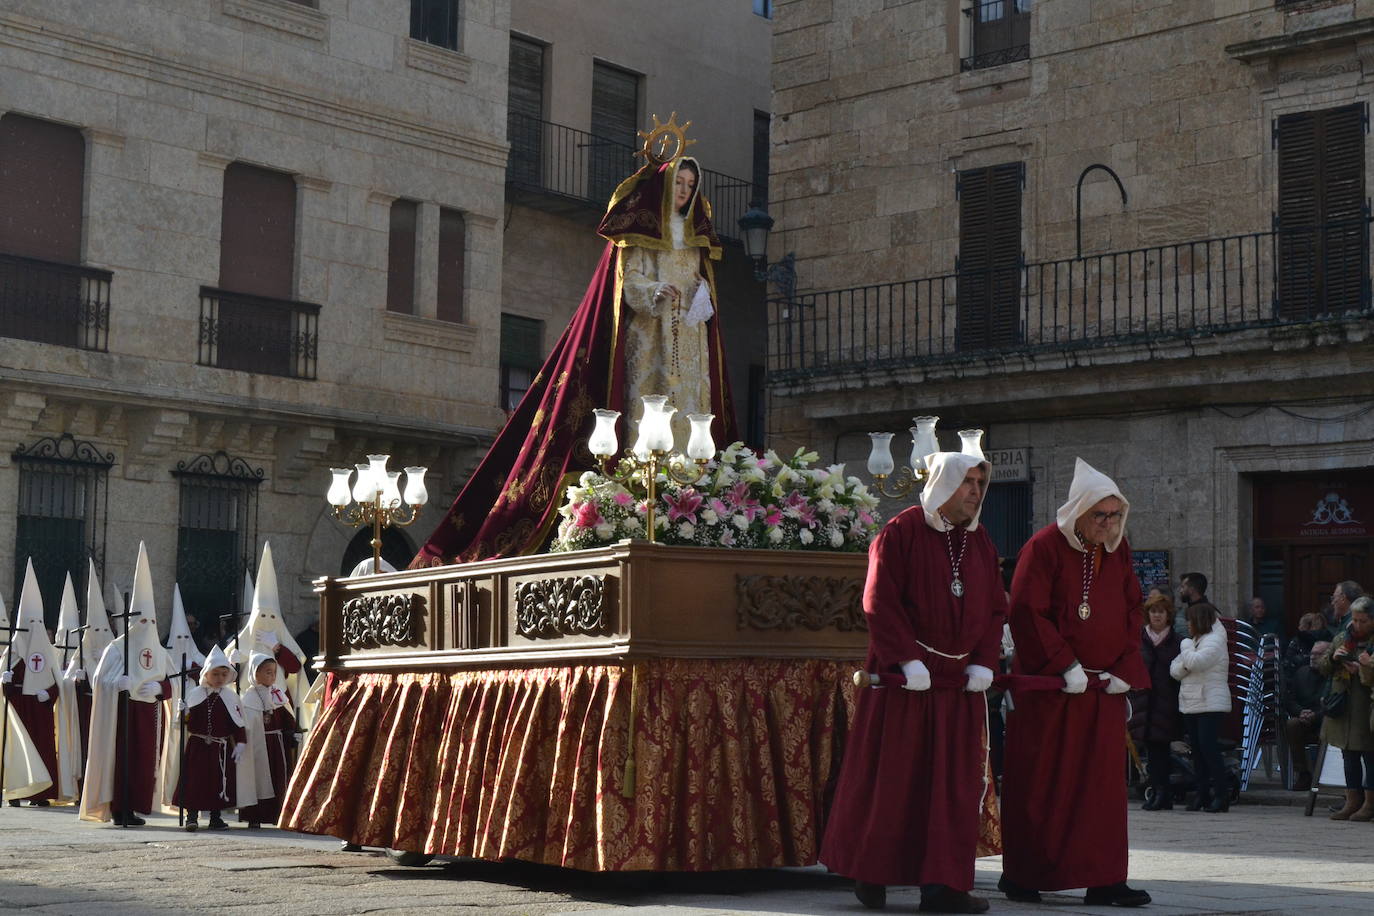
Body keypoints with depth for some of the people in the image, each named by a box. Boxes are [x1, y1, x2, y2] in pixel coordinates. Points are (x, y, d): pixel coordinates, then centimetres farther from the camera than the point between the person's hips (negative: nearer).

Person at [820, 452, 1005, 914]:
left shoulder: (981, 543, 13)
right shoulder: (901, 533, -6)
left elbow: (995, 608, 12)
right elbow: (880, 602, -12)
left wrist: (983, 663, -1)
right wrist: (909, 660, -17)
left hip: (961, 683, 6)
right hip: (904, 681, -5)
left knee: (956, 784, 3)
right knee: (891, 777, 1)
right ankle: (870, 876, 14)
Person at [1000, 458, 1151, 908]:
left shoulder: (1117, 549, 10)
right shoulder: (1044, 547, -9)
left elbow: (1133, 609, 14)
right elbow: (1027, 612, -13)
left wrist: (1126, 666, 0)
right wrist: (1065, 665, -16)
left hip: (1104, 685, 5)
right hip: (1047, 686, -5)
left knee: (1103, 782, 3)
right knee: (1040, 782, 1)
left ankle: (1103, 880, 5)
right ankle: (1020, 875, 11)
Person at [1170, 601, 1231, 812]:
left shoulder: (1214, 640, -7)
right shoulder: (1194, 641, 20)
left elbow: (1196, 662, -23)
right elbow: (1175, 671, 14)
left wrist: (1186, 646, -4)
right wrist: (1184, 665, -8)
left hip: (1210, 704, -9)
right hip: (1190, 704, 9)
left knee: (1208, 745, -14)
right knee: (1196, 748, 7)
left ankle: (1222, 793, -11)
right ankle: (1202, 793, 10)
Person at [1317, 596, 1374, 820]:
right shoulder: (1342, 638, 11)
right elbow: (1321, 667, 13)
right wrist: (1333, 658, -5)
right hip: (1343, 706, 5)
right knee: (1349, 755, 10)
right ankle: (1352, 801, 16)